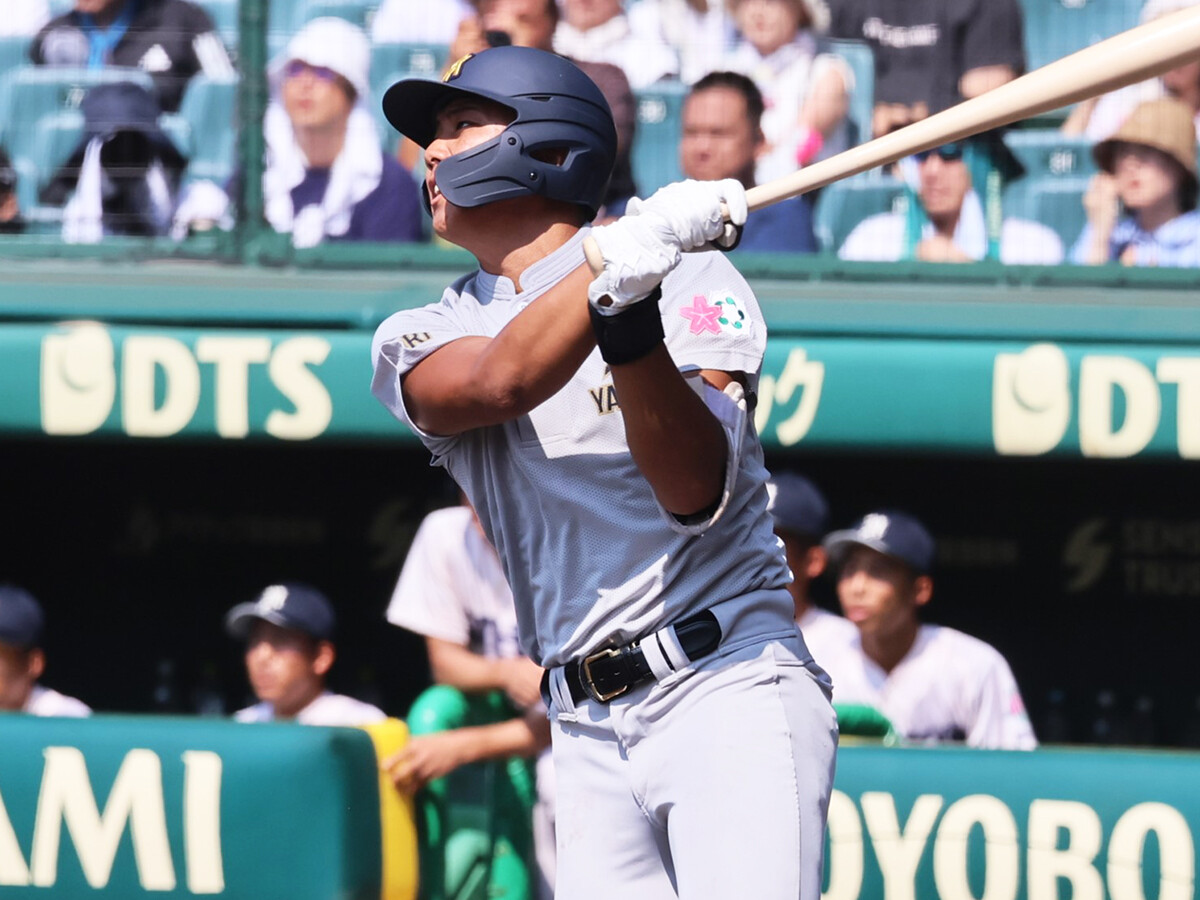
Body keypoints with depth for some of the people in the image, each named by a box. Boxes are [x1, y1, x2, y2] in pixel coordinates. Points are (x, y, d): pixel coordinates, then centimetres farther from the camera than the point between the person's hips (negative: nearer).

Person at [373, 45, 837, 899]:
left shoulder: (693, 280, 3)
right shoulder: (419, 339, 12)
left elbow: (696, 492, -12)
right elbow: (498, 383, -13)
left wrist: (633, 319, -27)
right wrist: (620, 260, -27)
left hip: (732, 695, -4)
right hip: (589, 730, 4)